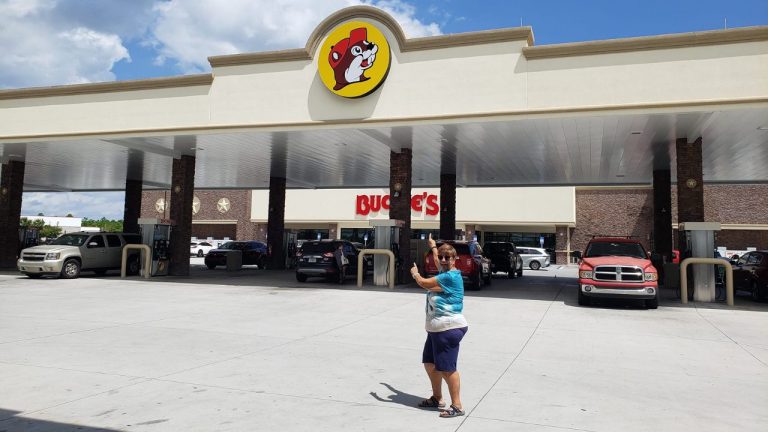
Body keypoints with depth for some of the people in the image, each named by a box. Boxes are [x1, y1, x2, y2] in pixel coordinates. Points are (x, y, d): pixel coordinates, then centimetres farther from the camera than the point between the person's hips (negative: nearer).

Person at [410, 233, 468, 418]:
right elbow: (438, 261, 38)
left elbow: (424, 283, -14)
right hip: (436, 328, 11)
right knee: (430, 363, 18)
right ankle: (437, 398, 32)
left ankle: (457, 406, 1)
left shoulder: (451, 276, -16)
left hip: (448, 328, -11)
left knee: (447, 368, -8)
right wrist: (433, 246, 54)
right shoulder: (444, 272, 13)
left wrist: (415, 273, 8)